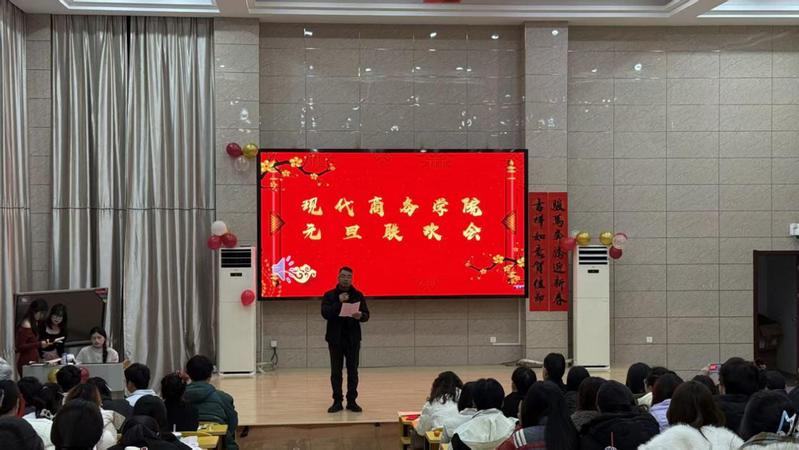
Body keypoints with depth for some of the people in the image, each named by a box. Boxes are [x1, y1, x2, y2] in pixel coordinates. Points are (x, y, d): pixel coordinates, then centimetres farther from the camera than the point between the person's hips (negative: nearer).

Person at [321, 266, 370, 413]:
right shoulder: (329, 295, 1)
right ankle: (337, 401, 9)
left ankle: (352, 401, 10)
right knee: (336, 372, 2)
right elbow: (325, 313, -11)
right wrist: (339, 302, -21)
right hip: (335, 339, -1)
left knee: (353, 371, 3)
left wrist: (360, 316, -21)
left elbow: (366, 315, 2)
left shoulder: (358, 295, 5)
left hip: (353, 339, 1)